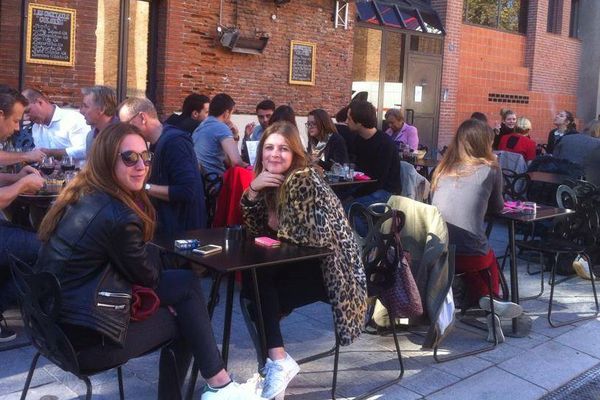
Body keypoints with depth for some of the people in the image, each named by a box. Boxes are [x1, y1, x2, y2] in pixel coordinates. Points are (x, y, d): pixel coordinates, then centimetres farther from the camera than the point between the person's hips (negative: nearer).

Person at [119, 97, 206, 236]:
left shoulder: (174, 141, -20)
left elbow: (187, 191, -28)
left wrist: (145, 187, -20)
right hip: (168, 227, 9)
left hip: (183, 231, -9)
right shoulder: (158, 143, 12)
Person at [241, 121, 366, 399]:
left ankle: (278, 361, -4)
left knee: (259, 287, -13)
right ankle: (275, 359, 4)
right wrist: (252, 191, -13)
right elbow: (255, 230, 3)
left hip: (330, 269, -8)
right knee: (252, 287, -3)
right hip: (304, 263, 8)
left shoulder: (304, 180, -22)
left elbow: (318, 235, -33)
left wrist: (279, 225, -17)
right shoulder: (271, 181, 3)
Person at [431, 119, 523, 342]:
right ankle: (489, 298, 8)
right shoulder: (490, 169, -1)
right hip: (471, 255, -3)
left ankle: (483, 299, 9)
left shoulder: (443, 169, 9)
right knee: (489, 259, 31)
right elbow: (497, 208, 13)